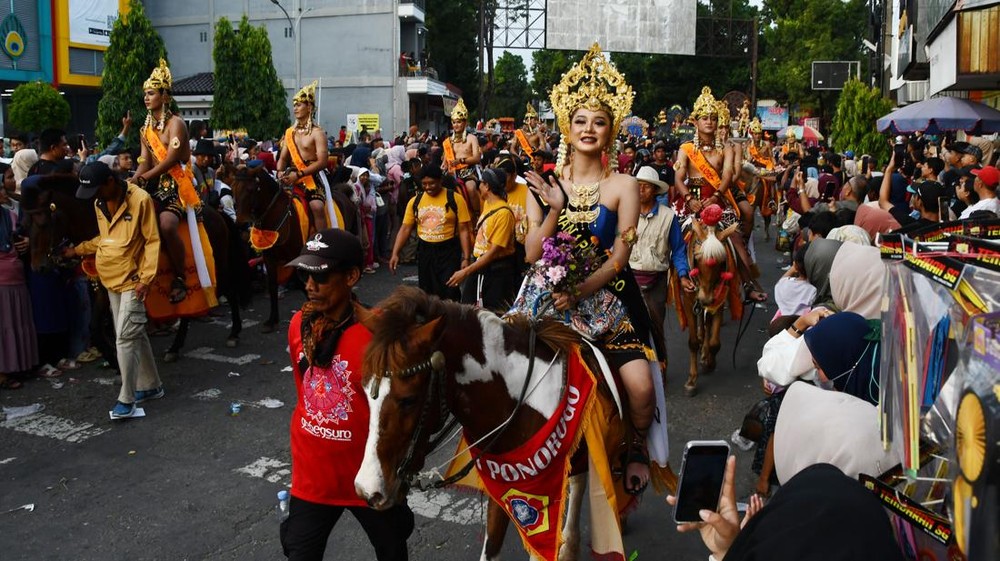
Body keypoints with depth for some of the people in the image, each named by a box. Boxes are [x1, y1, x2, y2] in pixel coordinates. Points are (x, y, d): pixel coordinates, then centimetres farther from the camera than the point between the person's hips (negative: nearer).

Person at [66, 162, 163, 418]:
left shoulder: (140, 199, -14)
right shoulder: (99, 203, 9)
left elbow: (152, 241, -13)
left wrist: (146, 278, -18)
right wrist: (78, 250, 15)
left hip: (132, 280, -7)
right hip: (111, 280, 7)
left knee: (125, 339, -9)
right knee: (134, 335, 13)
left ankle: (126, 399, -1)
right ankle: (151, 386, 24)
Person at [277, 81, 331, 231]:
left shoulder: (317, 133, -5)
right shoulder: (290, 132, 14)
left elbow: (322, 162, -15)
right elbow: (283, 158, 17)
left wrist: (298, 174, -22)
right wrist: (280, 172, -7)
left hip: (312, 177, -6)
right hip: (292, 176, 6)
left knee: (316, 206, -29)